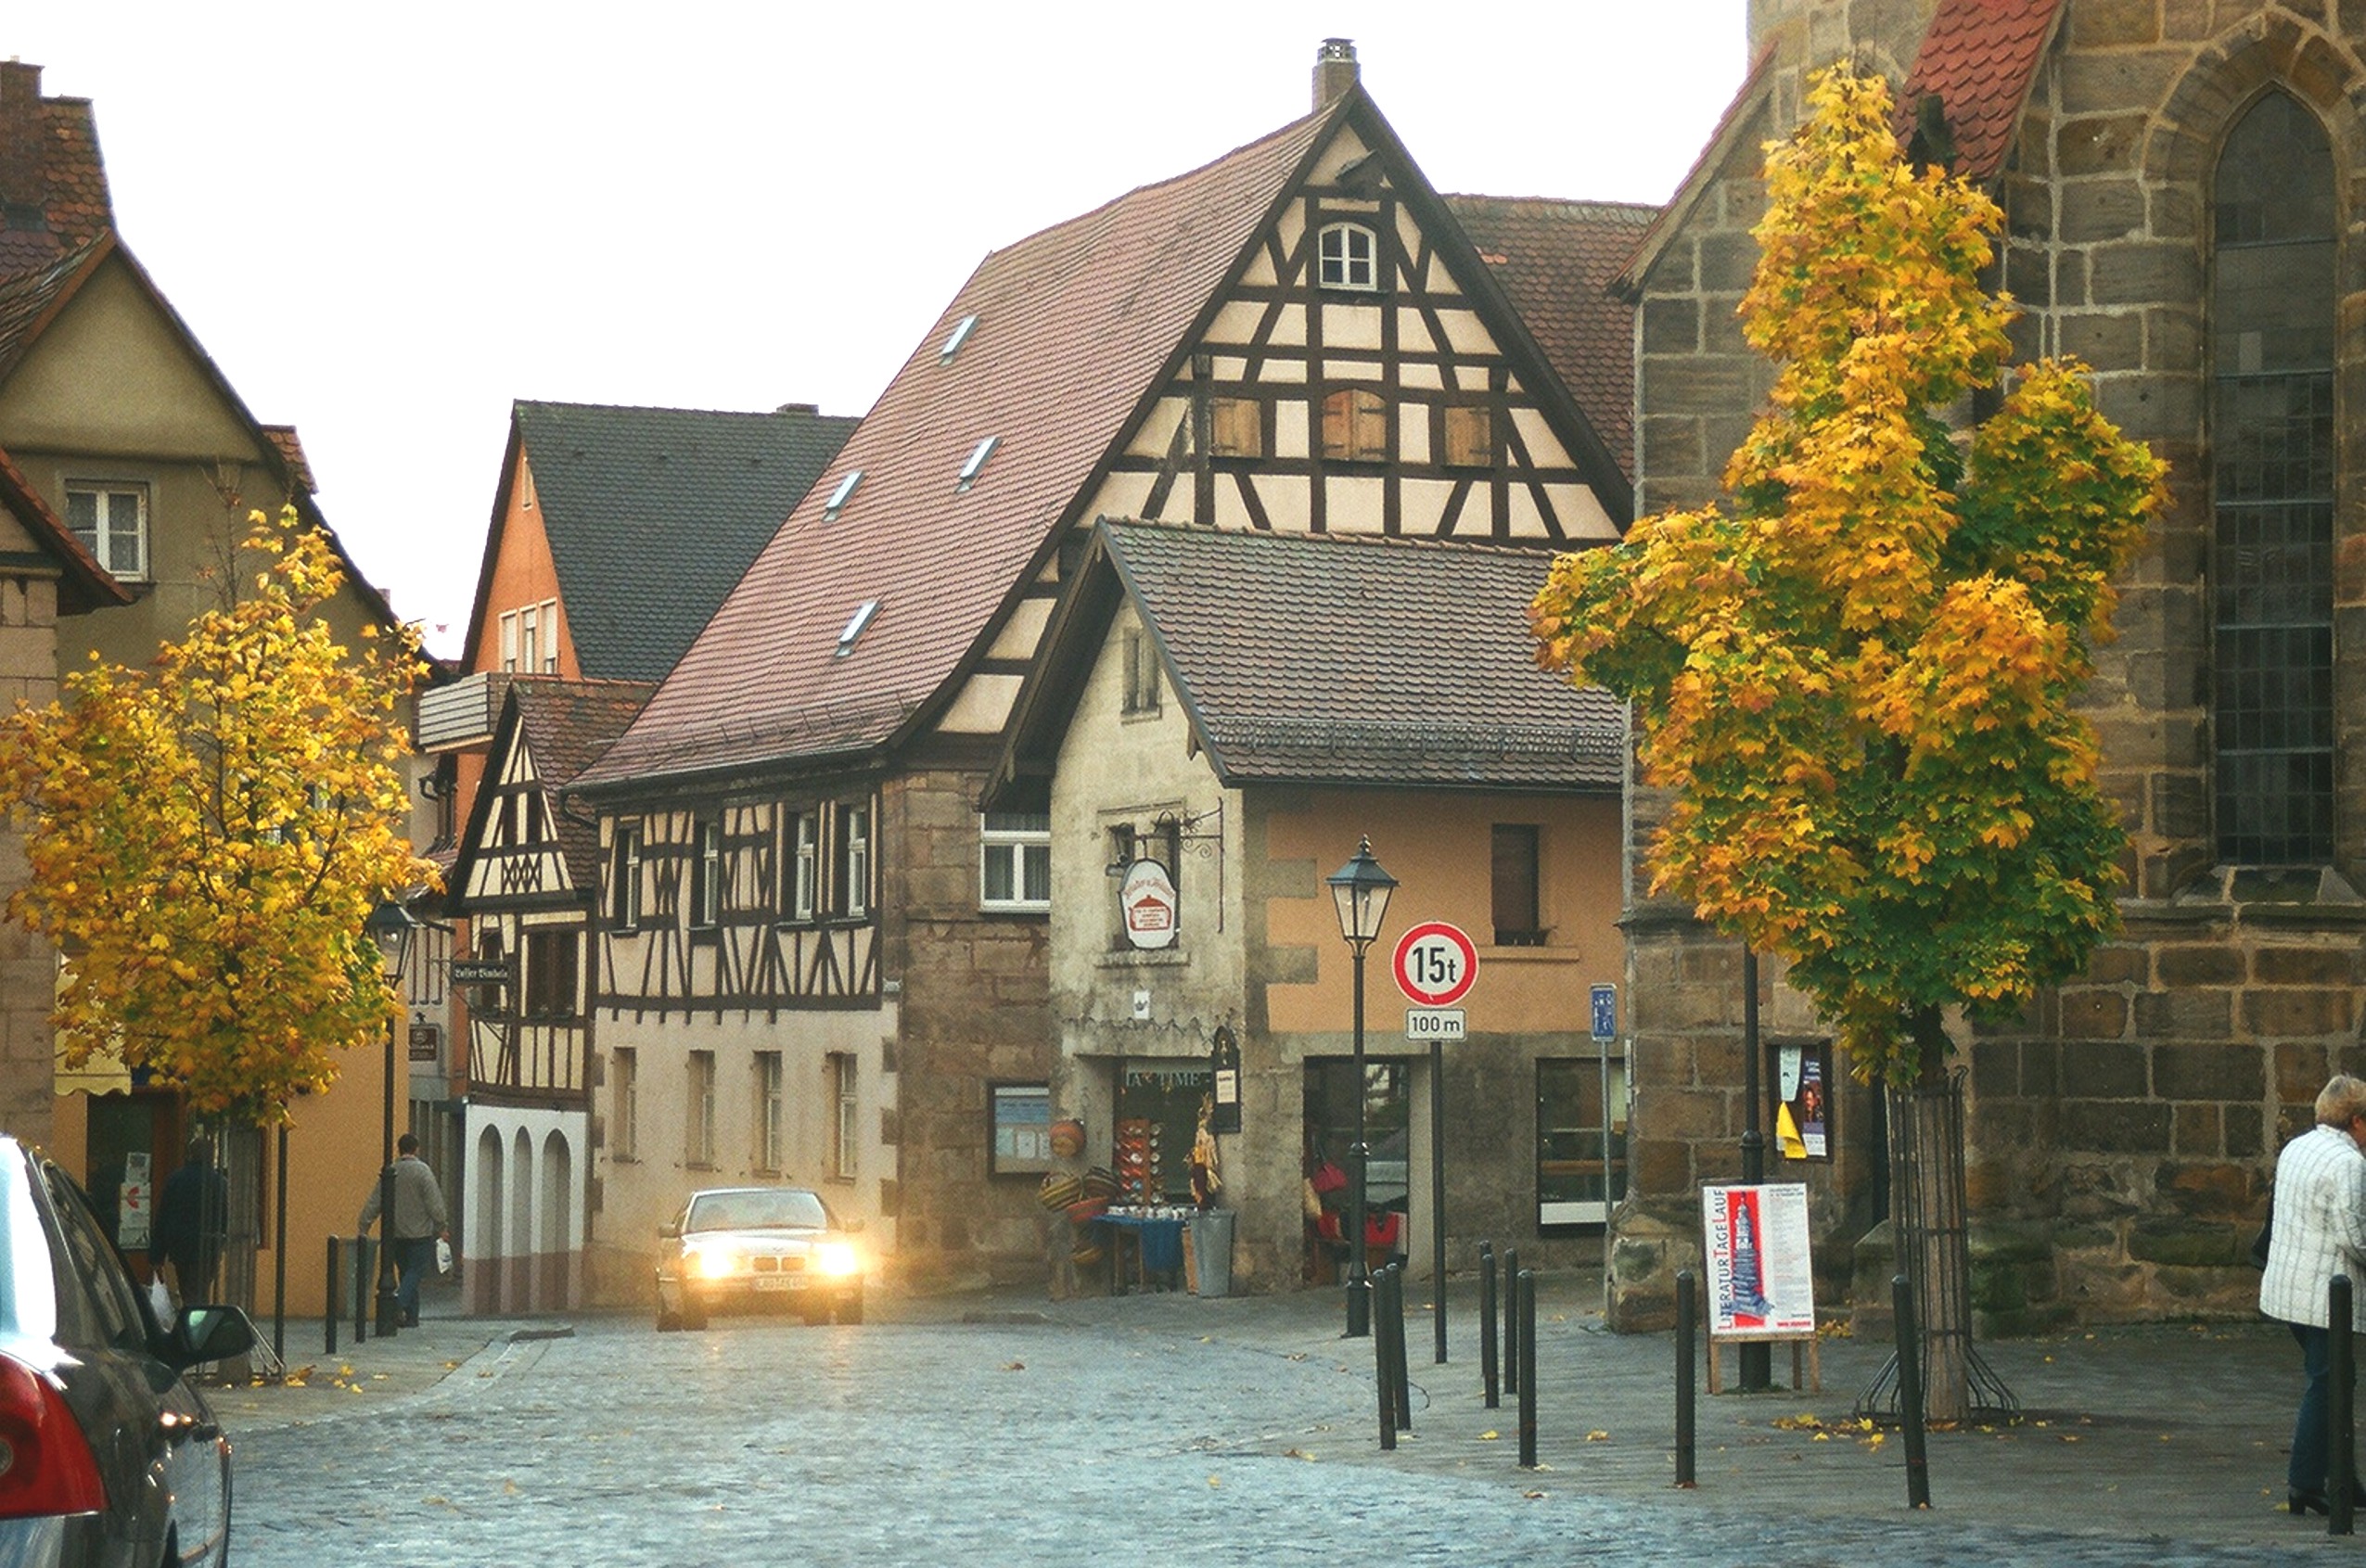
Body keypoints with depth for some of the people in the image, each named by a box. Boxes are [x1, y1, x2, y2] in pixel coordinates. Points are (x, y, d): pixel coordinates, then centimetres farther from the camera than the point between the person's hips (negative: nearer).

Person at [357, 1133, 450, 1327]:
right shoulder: (422, 1171, -9)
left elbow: (373, 1204, 6)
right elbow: (434, 1203, -12)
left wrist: (362, 1227, 11)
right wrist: (442, 1227, -2)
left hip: (396, 1235, 5)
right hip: (420, 1233, -5)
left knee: (406, 1272, 12)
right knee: (415, 1271, -4)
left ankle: (411, 1317, 11)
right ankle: (399, 1300, -28)